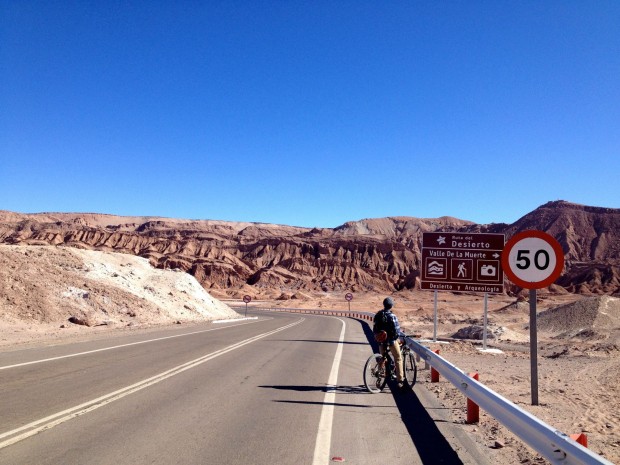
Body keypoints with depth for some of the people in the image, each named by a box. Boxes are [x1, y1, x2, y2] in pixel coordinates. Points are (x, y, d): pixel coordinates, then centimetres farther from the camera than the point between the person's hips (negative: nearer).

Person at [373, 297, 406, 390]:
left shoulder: (377, 315, 0)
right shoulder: (392, 316, -18)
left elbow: (374, 329, 6)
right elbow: (397, 331, -18)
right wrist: (403, 335, 0)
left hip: (381, 340, 5)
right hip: (391, 340, -5)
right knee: (398, 359, 6)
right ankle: (400, 380, 5)